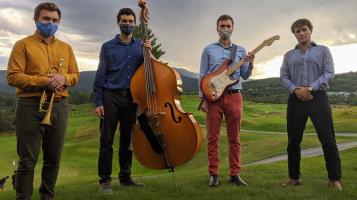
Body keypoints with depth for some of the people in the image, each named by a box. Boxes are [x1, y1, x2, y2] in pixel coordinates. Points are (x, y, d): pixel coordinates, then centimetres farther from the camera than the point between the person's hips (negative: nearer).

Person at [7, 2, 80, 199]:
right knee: (27, 160, 0)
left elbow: (75, 75, 15)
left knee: (53, 159, 12)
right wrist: (43, 81, -18)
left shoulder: (66, 48, 16)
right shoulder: (23, 45, 2)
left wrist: (64, 78, -8)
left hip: (59, 107, 5)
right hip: (31, 106, -4)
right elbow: (13, 76, -7)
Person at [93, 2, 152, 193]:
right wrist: (98, 102, -6)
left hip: (131, 98, 3)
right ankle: (105, 180, 7)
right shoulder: (108, 47, 3)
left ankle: (125, 177, 20)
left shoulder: (140, 46, 11)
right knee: (106, 140, -3)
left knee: (127, 140, 9)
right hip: (111, 97, -3)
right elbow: (100, 76, 0)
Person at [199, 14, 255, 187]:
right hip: (213, 96, -1)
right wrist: (202, 99, -3)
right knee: (213, 138, 0)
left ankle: (235, 173, 12)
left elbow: (245, 76, 12)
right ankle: (213, 174, 7)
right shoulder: (208, 49, 8)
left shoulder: (240, 50, 13)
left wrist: (250, 64, -9)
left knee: (234, 138, 4)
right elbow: (202, 76, 5)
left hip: (234, 96, 2)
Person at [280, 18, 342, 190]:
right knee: (293, 142, 6)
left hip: (318, 98, -2)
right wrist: (296, 89, -12)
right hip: (295, 100, 3)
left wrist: (310, 88, -15)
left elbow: (329, 74, -2)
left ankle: (334, 179, 7)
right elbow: (283, 77, 7)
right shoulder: (289, 55, 17)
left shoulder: (323, 50, 10)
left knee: (328, 141, -5)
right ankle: (294, 177, 18)